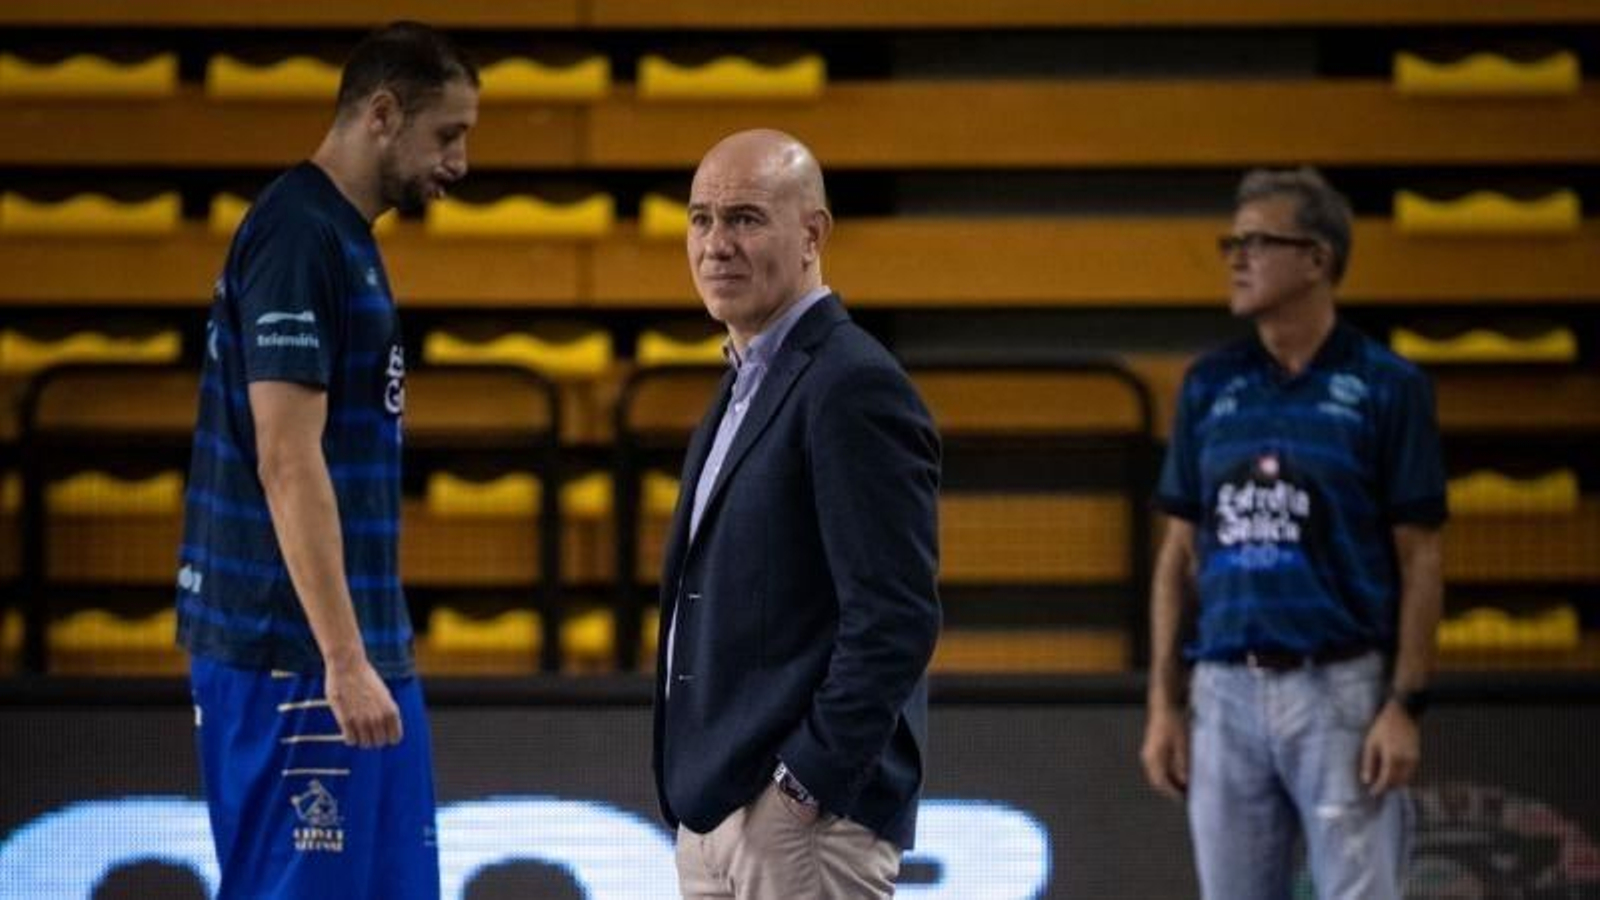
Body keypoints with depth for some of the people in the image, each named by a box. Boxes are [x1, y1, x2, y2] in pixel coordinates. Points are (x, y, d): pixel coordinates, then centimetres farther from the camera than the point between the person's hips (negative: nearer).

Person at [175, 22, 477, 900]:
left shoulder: (345, 238, 15)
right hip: (291, 657, -10)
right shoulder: (298, 237, -14)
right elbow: (287, 464, -21)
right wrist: (344, 659, -24)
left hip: (361, 651, 10)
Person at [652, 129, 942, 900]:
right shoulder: (749, 382, 18)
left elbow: (896, 619, -19)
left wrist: (806, 786, -19)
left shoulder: (853, 387, -13)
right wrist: (701, 793, 15)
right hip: (715, 809, 10)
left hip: (801, 815, -10)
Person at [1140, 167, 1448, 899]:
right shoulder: (1210, 386, 10)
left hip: (1340, 689, -4)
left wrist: (1405, 704, -11)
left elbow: (1418, 557, -3)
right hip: (1226, 692, 4)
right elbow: (1181, 552, 12)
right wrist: (1164, 703, 6)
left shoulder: (1386, 386, -2)